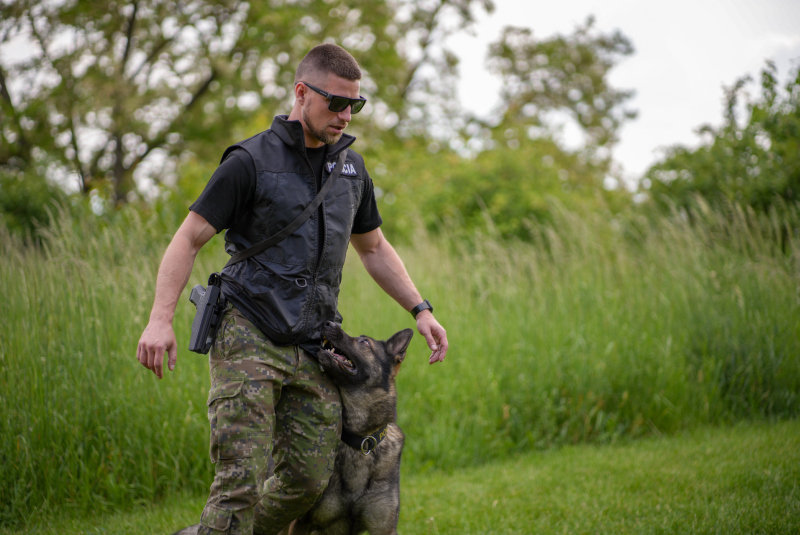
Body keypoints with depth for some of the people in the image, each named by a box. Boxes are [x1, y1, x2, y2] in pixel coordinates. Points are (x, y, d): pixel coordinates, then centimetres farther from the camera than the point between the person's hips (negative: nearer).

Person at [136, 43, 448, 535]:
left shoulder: (351, 168, 14)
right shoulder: (251, 161, -5)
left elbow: (374, 247, 26)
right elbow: (188, 239, -5)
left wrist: (421, 310, 16)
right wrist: (161, 319, -17)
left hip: (313, 348, 6)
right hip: (249, 339, -6)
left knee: (309, 480, 2)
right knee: (243, 477, -14)